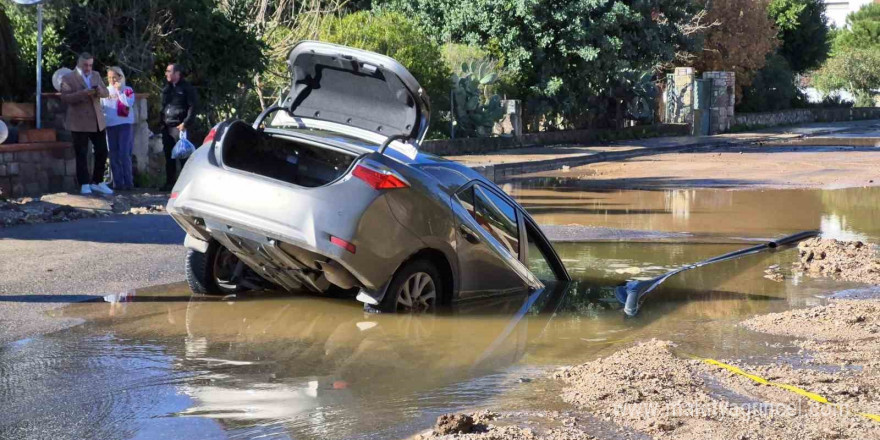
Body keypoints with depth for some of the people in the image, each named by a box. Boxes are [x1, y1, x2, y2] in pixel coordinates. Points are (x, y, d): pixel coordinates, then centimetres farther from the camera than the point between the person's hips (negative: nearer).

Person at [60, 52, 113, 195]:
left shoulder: (96, 75, 14)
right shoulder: (68, 78, -4)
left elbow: (106, 93, 11)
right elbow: (65, 97, -14)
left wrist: (100, 90, -13)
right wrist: (83, 93, -27)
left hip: (97, 121, 5)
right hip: (79, 123, -5)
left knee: (102, 152, 6)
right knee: (82, 155, -3)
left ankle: (97, 182, 19)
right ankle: (84, 185, 2)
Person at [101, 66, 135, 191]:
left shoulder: (127, 90, 4)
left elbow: (129, 103, -14)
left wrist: (119, 90, -10)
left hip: (125, 124, -4)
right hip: (110, 125, 4)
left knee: (124, 154, -9)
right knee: (113, 156, 3)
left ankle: (128, 182, -3)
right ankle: (117, 183, 7)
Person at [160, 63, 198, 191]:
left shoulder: (187, 88, -4)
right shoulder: (167, 88, 18)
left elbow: (193, 107, -10)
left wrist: (186, 123, -16)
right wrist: (162, 123, 11)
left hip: (180, 126, -7)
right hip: (167, 127, 7)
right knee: (169, 156, 8)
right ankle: (170, 182, 14)